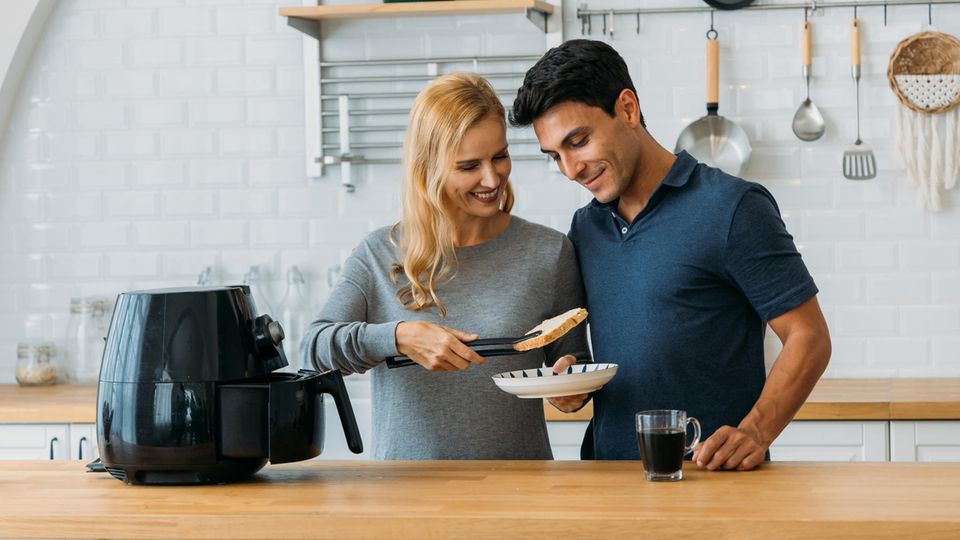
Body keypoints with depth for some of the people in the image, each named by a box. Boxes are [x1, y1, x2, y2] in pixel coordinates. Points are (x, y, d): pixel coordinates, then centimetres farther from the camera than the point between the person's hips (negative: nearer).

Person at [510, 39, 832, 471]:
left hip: (711, 473, -5)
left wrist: (754, 433, -19)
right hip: (609, 477, 5)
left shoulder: (732, 208, -5)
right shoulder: (584, 229, 16)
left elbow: (809, 339, -5)